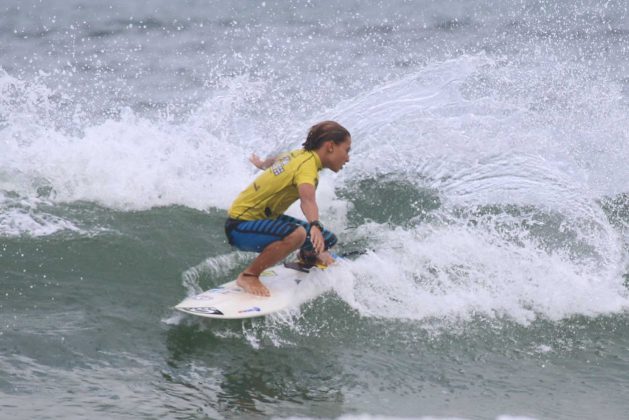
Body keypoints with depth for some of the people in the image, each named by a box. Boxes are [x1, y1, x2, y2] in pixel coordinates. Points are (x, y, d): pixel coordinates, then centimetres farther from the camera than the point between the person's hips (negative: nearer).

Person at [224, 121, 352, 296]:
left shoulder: (299, 155, 3)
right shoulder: (307, 165, -24)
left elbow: (275, 161, 26)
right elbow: (307, 199, -46)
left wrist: (262, 164, 49)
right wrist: (314, 226, -64)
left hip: (263, 217, 10)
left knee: (327, 240, 8)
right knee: (296, 234, -37)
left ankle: (307, 257, 44)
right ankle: (248, 276, -20)